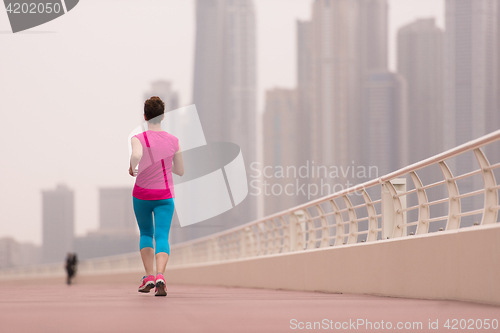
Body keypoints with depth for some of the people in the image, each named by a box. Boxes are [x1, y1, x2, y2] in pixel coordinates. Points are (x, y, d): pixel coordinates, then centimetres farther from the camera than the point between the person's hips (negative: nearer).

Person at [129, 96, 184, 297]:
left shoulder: (138, 139, -10)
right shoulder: (173, 141, -1)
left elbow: (136, 155, -33)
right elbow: (180, 171, 7)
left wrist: (132, 168, -12)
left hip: (142, 194, 0)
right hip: (165, 196, 1)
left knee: (146, 233, 19)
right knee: (162, 236, -4)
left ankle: (149, 277, 11)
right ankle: (160, 276, -26)